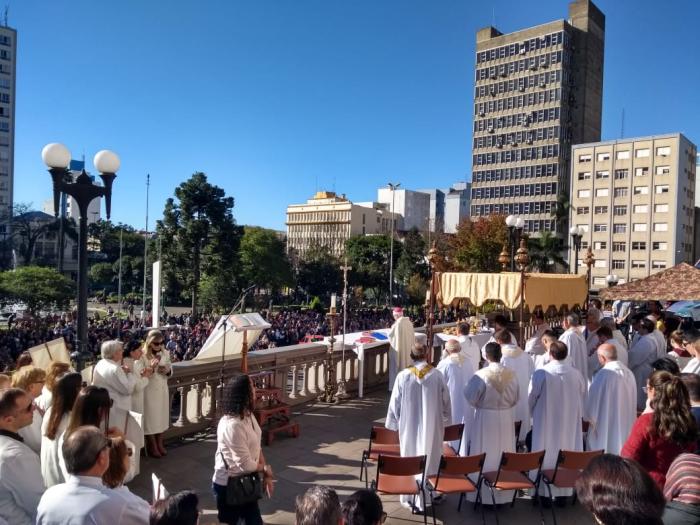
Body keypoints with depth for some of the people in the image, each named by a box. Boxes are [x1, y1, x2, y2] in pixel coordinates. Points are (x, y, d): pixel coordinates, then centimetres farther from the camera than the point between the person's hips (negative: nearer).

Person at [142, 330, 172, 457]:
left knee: (161, 416, 12)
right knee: (150, 417, 3)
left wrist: (167, 371, -10)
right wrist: (150, 368, -32)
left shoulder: (165, 353, 2)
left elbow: (170, 369, 12)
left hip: (162, 389, 5)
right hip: (149, 390, -5)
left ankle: (160, 444, 25)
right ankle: (152, 446, 16)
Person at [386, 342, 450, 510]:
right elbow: (446, 402, 1)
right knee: (431, 459, 14)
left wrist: (393, 424, 9)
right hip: (432, 426, 0)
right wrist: (444, 419, 18)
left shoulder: (403, 376, -12)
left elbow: (395, 402, -4)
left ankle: (409, 497, 22)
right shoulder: (437, 375, -9)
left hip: (409, 426, 0)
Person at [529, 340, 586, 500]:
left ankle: (544, 493, 13)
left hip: (546, 423, -3)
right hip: (569, 423, 3)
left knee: (546, 456, 7)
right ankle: (564, 492, 22)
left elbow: (531, 398, -6)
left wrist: (533, 414, 14)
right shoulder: (576, 374, -8)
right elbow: (583, 399, 5)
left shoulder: (540, 374, -16)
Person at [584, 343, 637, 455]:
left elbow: (592, 403, -12)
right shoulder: (629, 373, 1)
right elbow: (633, 406, 11)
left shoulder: (603, 374, -19)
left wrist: (588, 418, 5)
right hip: (626, 430, 7)